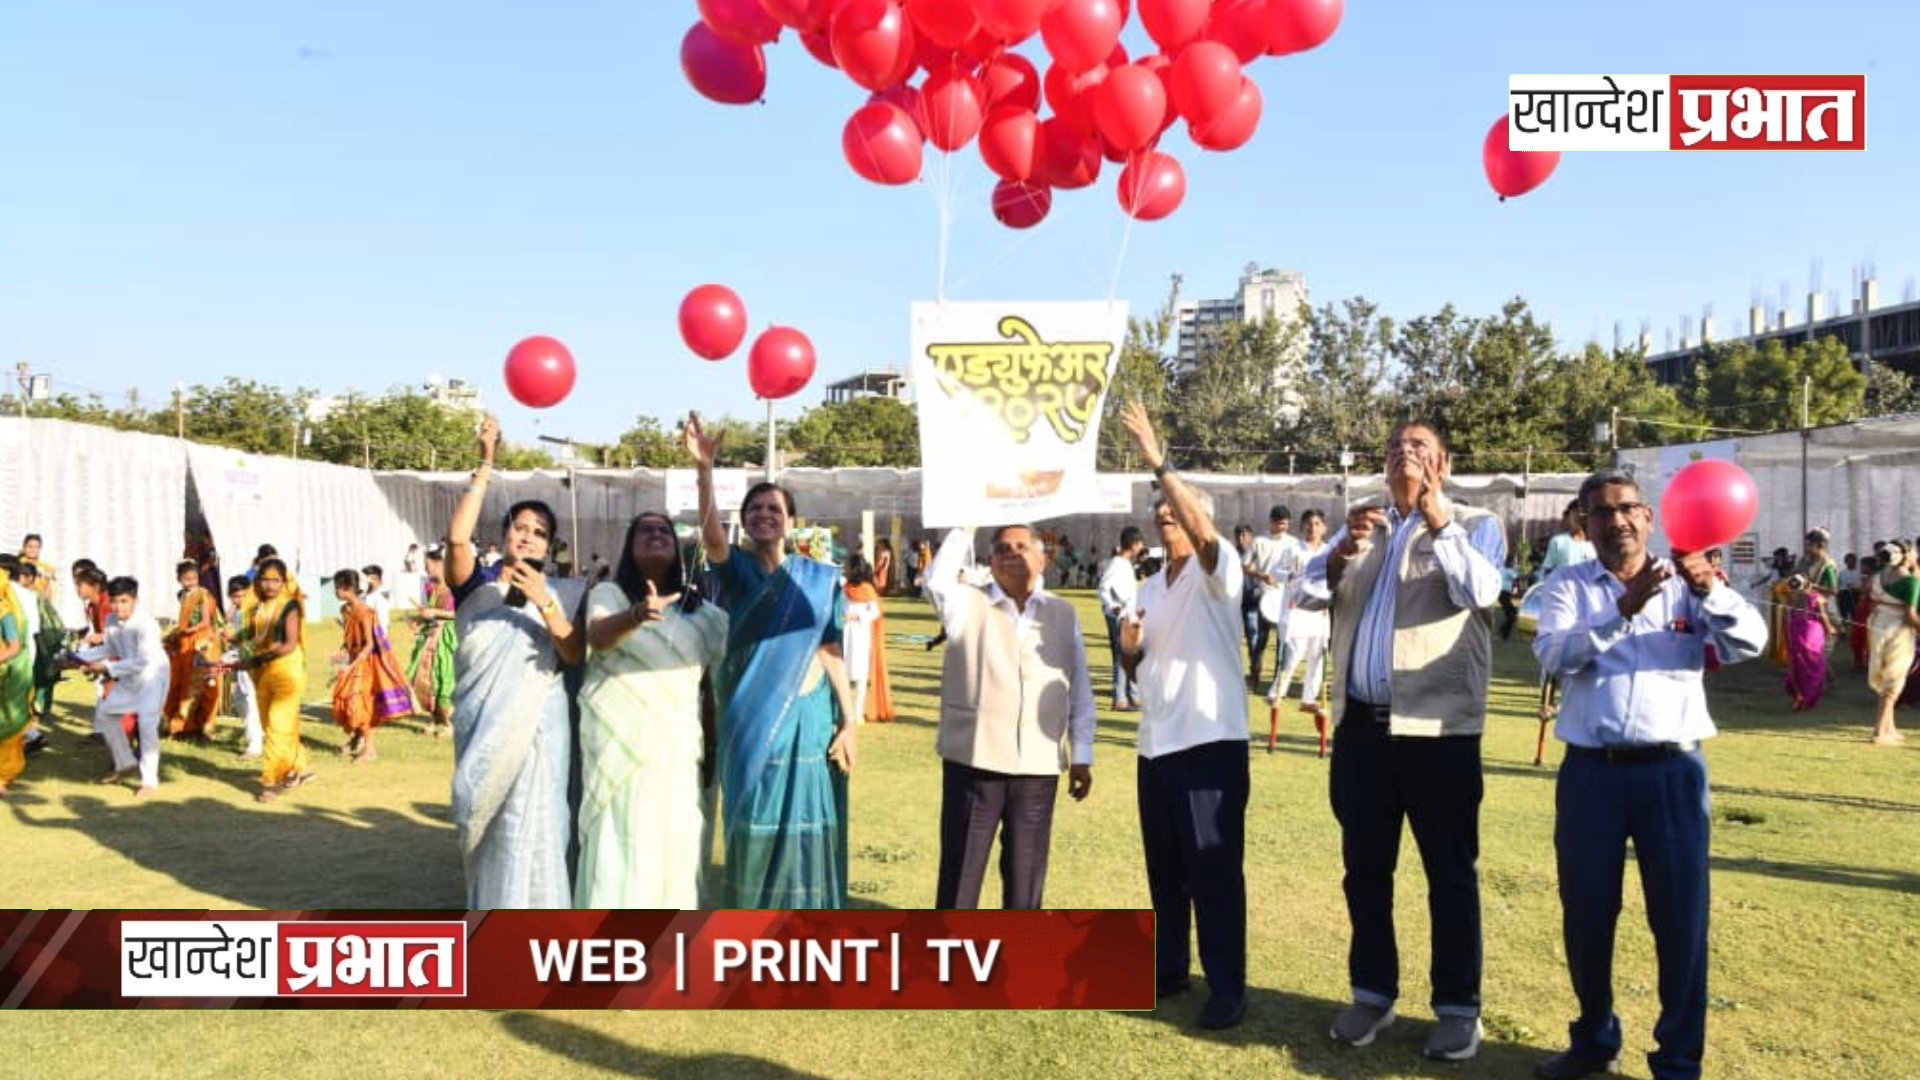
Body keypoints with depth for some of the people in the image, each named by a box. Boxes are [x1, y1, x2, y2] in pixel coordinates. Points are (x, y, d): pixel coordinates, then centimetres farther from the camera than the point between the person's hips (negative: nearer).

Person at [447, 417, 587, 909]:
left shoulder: (559, 592, 6)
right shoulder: (476, 584, 4)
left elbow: (576, 655, -6)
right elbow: (457, 536, -16)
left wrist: (545, 604, -20)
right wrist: (486, 465, -15)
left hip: (536, 725, 0)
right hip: (481, 722, 1)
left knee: (532, 826, -3)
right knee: (485, 822, 8)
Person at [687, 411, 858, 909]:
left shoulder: (819, 579, 3)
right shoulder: (736, 569, 0)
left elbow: (831, 653, 2)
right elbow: (711, 534, -22)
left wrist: (849, 721, -5)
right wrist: (705, 469, -37)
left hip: (808, 718, 1)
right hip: (751, 719, 0)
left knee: (806, 827, 4)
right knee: (754, 826, 5)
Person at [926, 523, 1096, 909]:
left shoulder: (1063, 614, 9)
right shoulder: (968, 605, 3)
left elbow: (1079, 690, 10)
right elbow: (937, 580, -20)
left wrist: (1082, 755, 6)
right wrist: (965, 529, -12)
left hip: (1038, 765, 2)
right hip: (974, 760, -2)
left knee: (1026, 874, 10)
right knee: (960, 870, 3)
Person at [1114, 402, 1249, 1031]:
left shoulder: (1217, 571, -7)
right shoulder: (1149, 586, 15)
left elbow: (1202, 530, -30)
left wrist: (1158, 463, -29)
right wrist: (1130, 644, -2)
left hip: (1210, 740, -7)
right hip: (1156, 741, 7)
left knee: (1214, 869, -3)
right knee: (1164, 867, 15)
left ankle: (1227, 988, 6)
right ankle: (1168, 967, 28)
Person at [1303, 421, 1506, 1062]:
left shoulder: (1474, 524, 2)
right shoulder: (1363, 521, 15)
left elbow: (1480, 591, -17)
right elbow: (1311, 587, 6)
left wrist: (1437, 518, -16)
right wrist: (1345, 548, -11)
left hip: (1437, 726, -4)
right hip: (1360, 723, 4)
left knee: (1450, 870, 4)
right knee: (1364, 865, 12)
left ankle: (1458, 1006, 16)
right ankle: (1373, 992, 25)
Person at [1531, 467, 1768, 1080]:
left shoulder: (1689, 586, 6)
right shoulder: (1569, 587, 5)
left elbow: (1750, 644, -8)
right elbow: (1555, 654, -12)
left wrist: (1709, 589, -25)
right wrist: (1625, 609, -24)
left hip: (1673, 771, 0)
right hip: (1591, 772, 1)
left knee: (1681, 920, 4)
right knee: (1586, 914, 11)